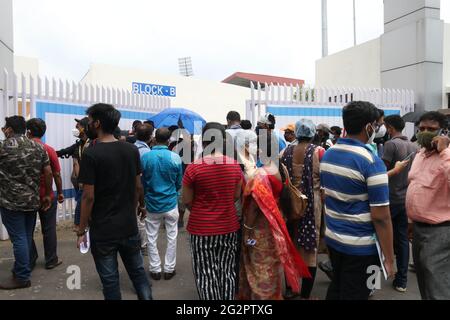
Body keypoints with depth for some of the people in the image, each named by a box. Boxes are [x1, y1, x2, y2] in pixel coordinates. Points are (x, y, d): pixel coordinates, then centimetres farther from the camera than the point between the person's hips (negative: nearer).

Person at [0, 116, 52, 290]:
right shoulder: (38, 147, 5)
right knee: (27, 238, 14)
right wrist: (48, 195, 13)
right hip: (33, 200, 5)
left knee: (19, 239, 1)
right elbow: (48, 173, 4)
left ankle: (22, 277, 9)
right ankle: (21, 270, 28)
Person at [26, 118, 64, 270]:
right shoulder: (49, 150, -10)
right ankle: (51, 260, 18)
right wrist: (60, 192, 6)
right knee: (48, 229, 10)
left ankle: (29, 261, 24)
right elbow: (56, 174, -7)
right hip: (46, 196, -1)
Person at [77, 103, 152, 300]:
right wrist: (141, 205, 24)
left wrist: (82, 230, -5)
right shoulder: (132, 150, -1)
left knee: (110, 279, 11)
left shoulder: (91, 154, -15)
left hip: (103, 230, -4)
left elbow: (89, 197, -15)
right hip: (129, 226, 4)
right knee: (138, 271, 18)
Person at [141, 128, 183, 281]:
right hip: (171, 203, 0)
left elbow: (141, 181, 2)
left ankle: (155, 269, 23)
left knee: (152, 238, 14)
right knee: (172, 237, 13)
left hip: (152, 204, 1)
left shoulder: (145, 157, -10)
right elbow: (179, 183, 0)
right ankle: (169, 269, 21)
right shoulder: (175, 157, -11)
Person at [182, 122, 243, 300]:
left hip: (202, 228, -3)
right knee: (227, 272, 16)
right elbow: (236, 196, 7)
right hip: (229, 227, 4)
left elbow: (187, 201, -4)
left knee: (206, 275, 10)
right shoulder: (235, 166, -4)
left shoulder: (193, 168, -14)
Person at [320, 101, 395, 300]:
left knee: (335, 289, 24)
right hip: (361, 246, -6)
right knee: (354, 295, 10)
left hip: (332, 238, 6)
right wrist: (389, 259, -11)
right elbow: (381, 217, -20)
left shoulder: (327, 155, 2)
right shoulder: (371, 162, -20)